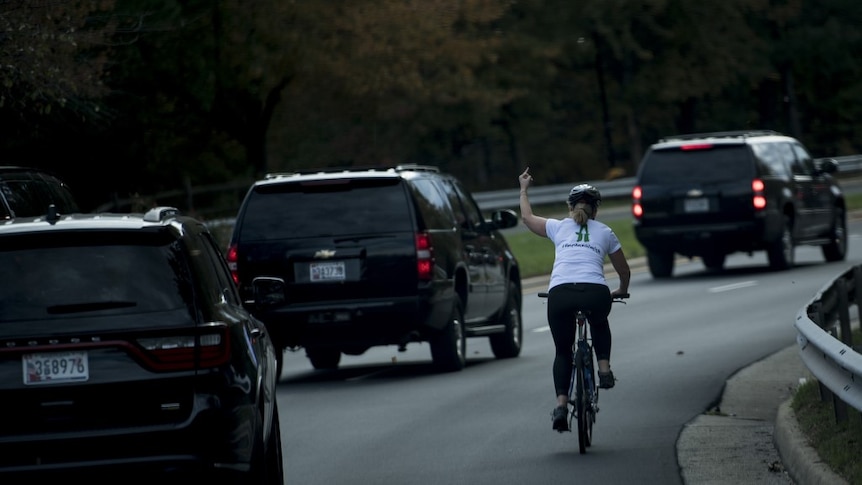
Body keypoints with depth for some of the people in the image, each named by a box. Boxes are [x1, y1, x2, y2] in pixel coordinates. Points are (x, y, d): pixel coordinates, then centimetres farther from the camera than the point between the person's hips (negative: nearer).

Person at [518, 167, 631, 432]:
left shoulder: (558, 227, 20)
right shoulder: (605, 232, 22)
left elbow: (527, 217, 38)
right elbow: (624, 270, 32)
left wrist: (523, 189, 54)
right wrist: (621, 290, 53)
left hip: (560, 294, 0)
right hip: (596, 293, 0)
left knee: (563, 351, 17)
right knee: (599, 324, 37)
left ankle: (561, 404, 1)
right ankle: (604, 368, 20)